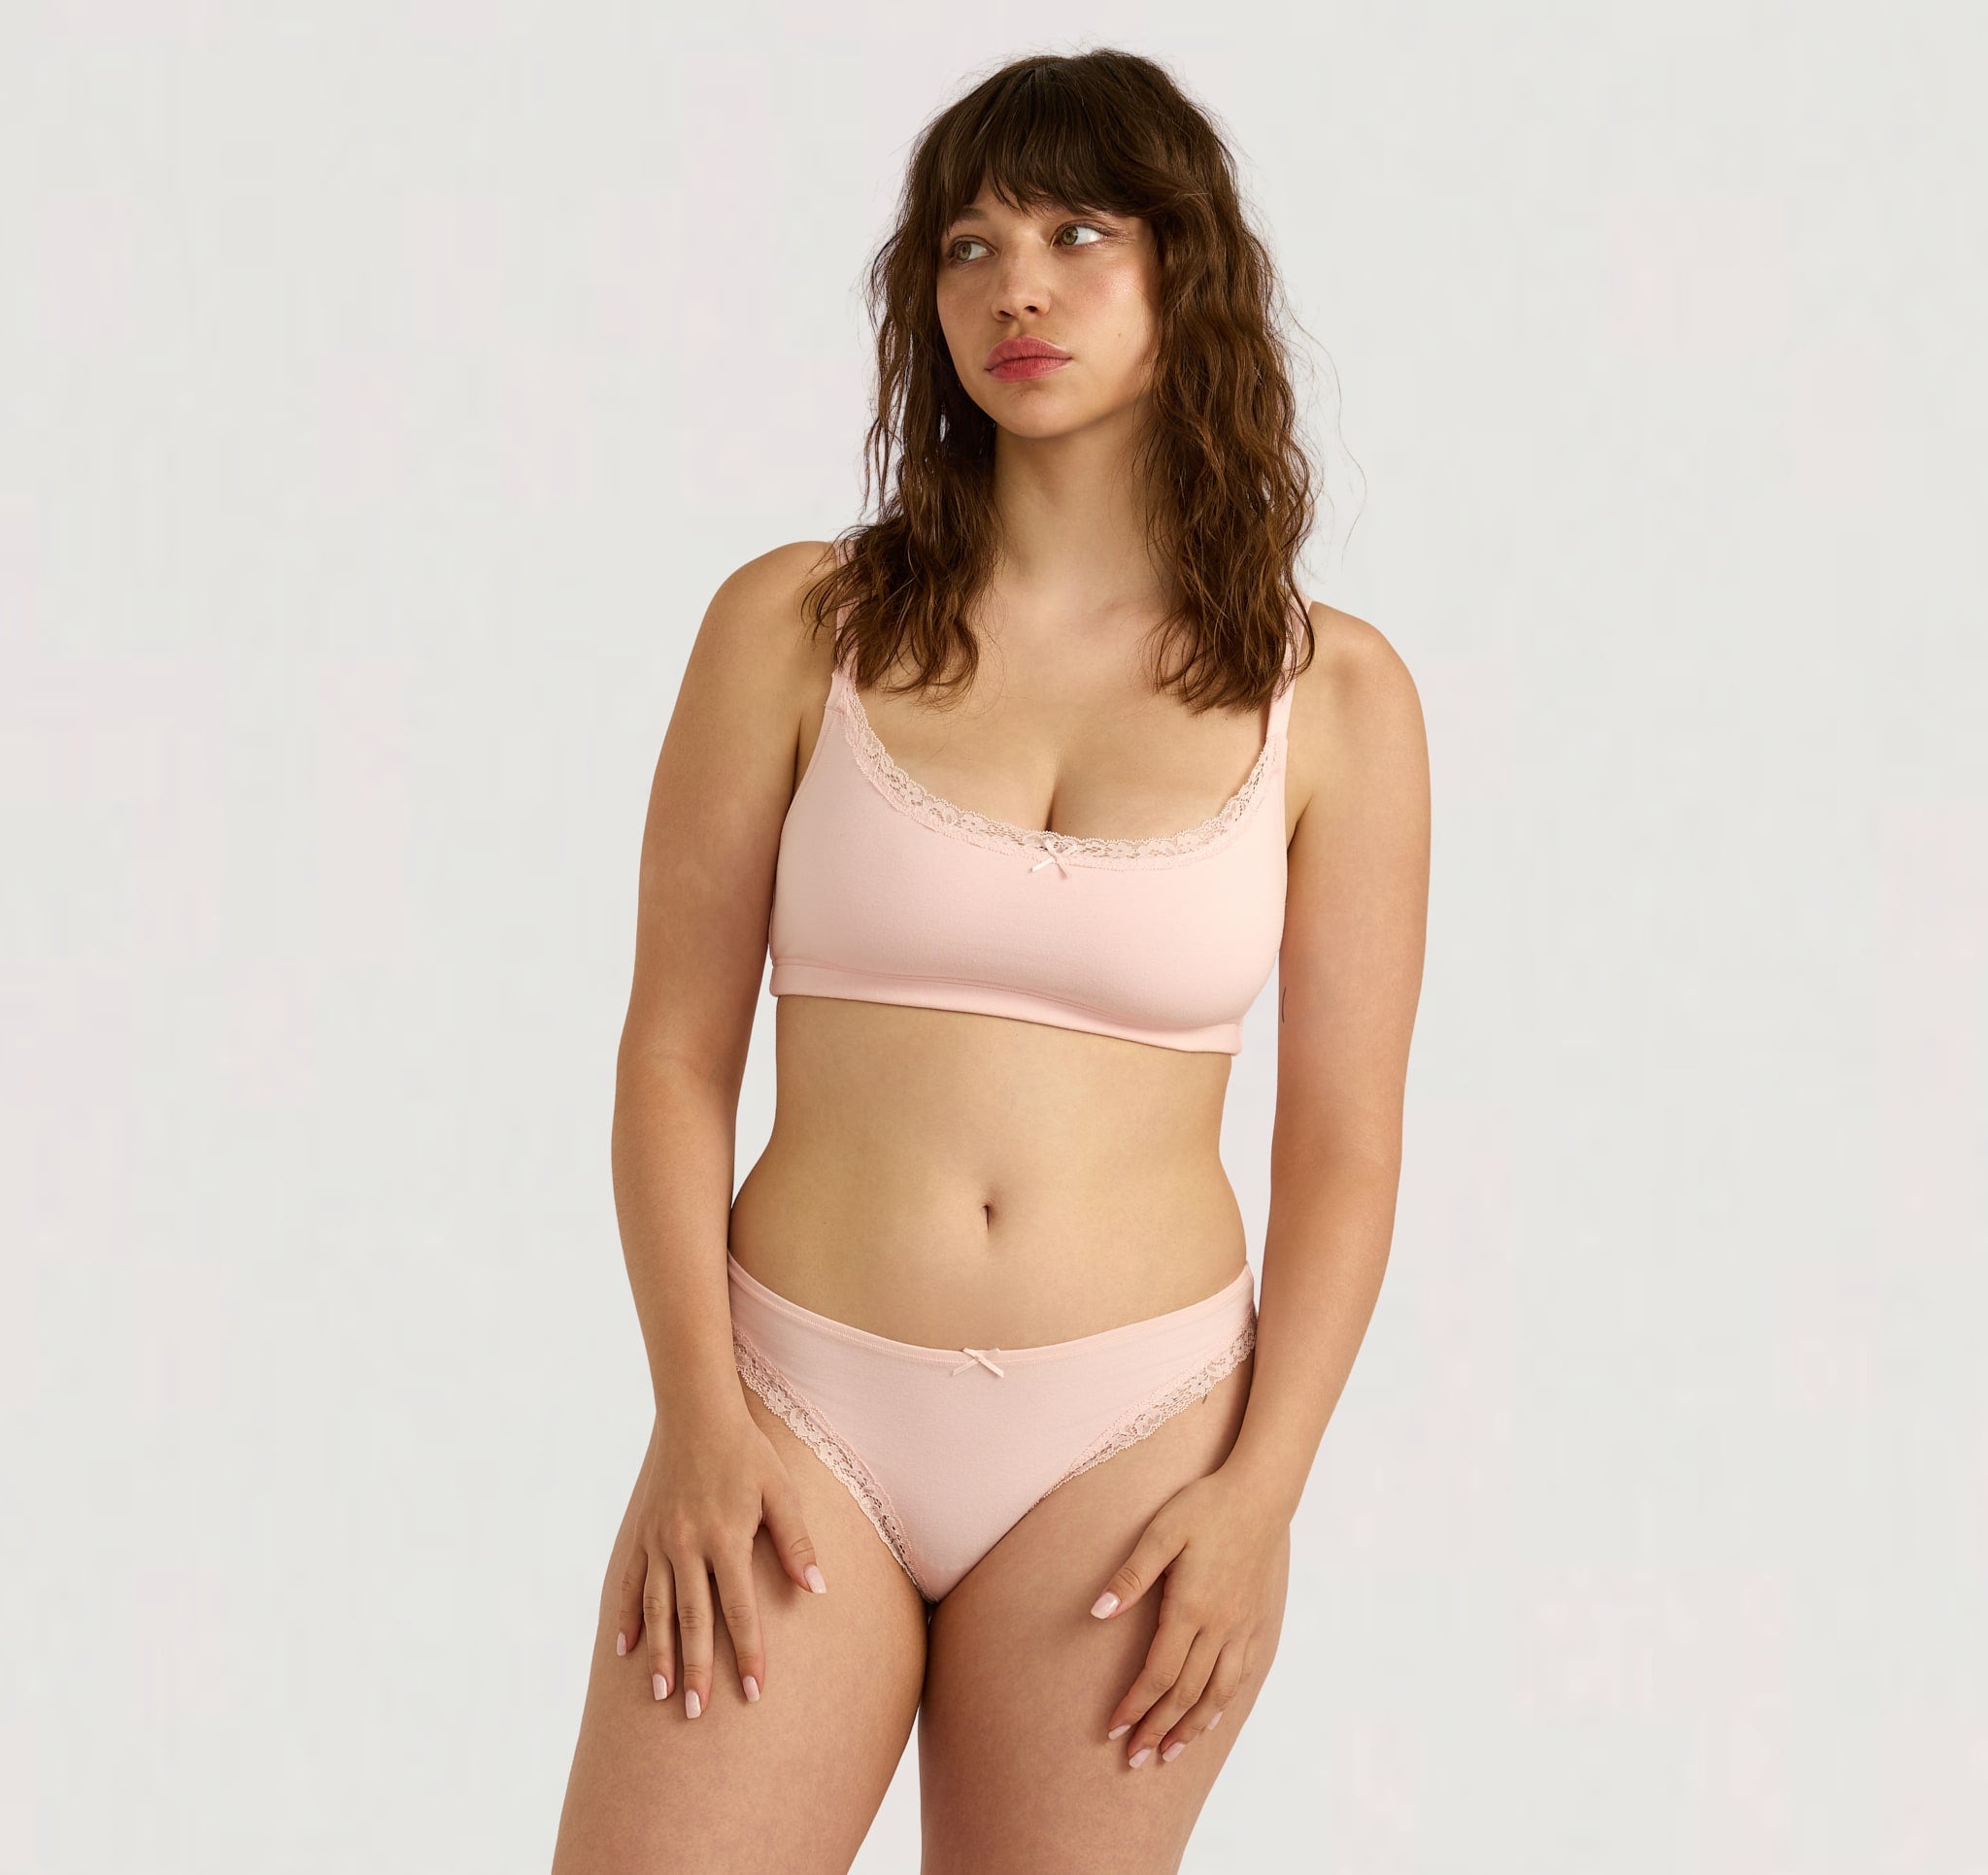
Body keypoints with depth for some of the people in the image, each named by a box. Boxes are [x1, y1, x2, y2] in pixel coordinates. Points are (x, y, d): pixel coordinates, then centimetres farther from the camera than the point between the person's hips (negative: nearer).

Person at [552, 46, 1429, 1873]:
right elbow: (674, 1054, 1)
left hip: (1130, 1441, 0)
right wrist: (698, 1412, -7)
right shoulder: (797, 627, 1)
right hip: (799, 1407, 0)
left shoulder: (1332, 694, 1)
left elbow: (1346, 1148, 2)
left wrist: (1259, 1488, -6)